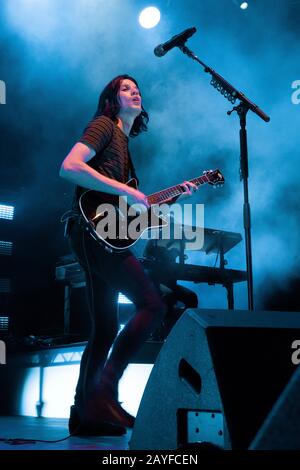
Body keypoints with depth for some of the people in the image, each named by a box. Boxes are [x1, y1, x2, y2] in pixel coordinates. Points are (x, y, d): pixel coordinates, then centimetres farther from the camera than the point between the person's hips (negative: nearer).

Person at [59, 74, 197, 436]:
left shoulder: (124, 141, 26)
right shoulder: (103, 125, 0)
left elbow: (134, 204, 23)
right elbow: (69, 167, -17)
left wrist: (175, 194, 18)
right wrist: (125, 190, -18)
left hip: (101, 239, 10)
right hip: (94, 231, -10)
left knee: (105, 329, 8)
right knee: (151, 304, -16)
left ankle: (84, 413, 12)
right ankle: (104, 392, -15)